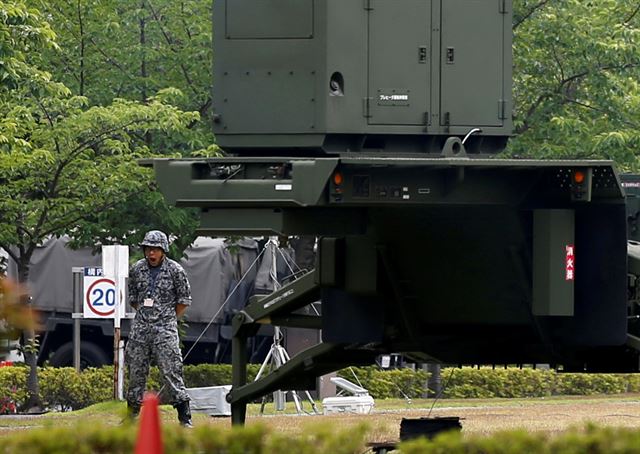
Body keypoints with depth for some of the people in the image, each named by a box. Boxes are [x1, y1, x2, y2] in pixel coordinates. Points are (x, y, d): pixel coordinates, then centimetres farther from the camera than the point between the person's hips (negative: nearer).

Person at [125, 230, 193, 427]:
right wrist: (144, 315, 13)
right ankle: (132, 414, 17)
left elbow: (184, 300, 4)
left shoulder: (175, 270, -3)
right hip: (140, 328, 4)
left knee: (171, 371, -9)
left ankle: (185, 418, -7)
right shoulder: (137, 269, 8)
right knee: (136, 372, 7)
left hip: (165, 329, -4)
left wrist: (169, 319, 4)